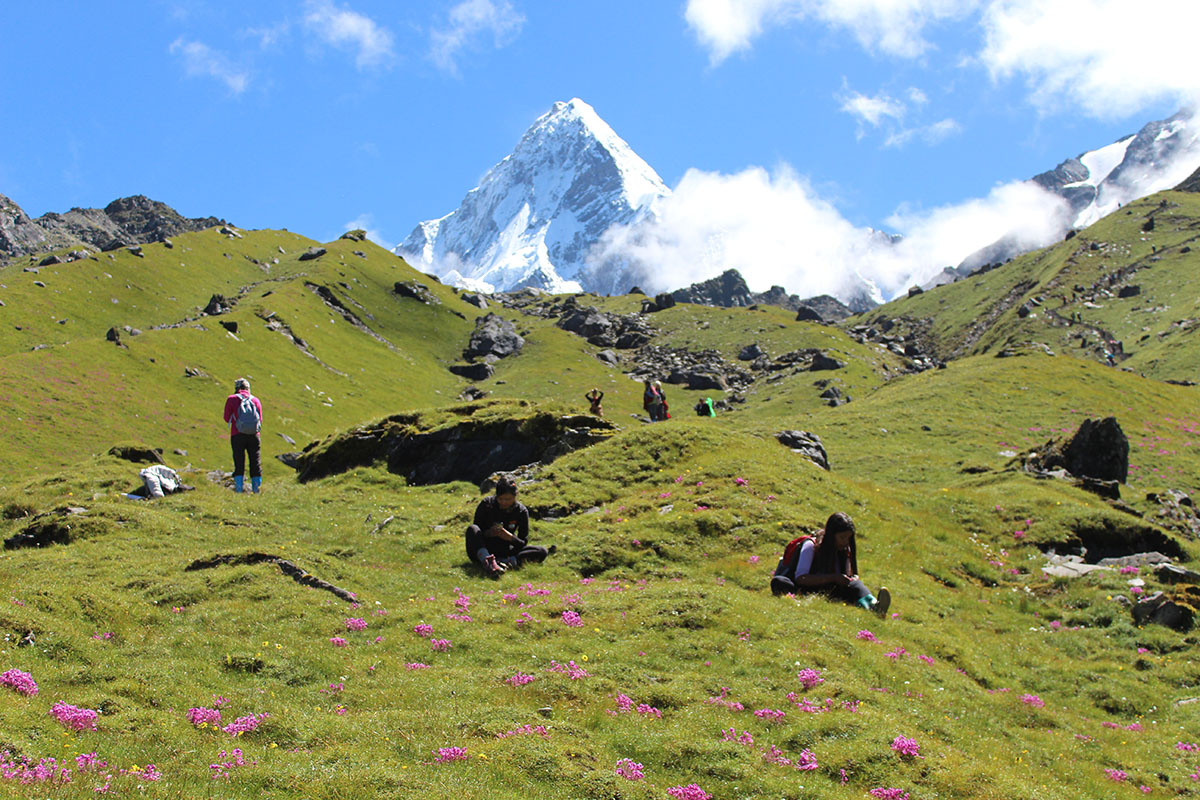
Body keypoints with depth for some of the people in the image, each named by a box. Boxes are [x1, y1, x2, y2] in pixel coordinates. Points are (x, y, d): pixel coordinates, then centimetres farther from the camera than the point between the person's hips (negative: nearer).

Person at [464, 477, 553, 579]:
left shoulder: (521, 511, -5)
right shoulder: (486, 504, -8)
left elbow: (523, 542, -3)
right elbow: (475, 531, -4)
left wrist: (510, 537, -25)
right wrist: (488, 533, -26)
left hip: (504, 553, 1)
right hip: (483, 551, -1)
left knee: (542, 552, -18)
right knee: (472, 528, -29)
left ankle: (503, 562, -41)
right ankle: (487, 562, -54)